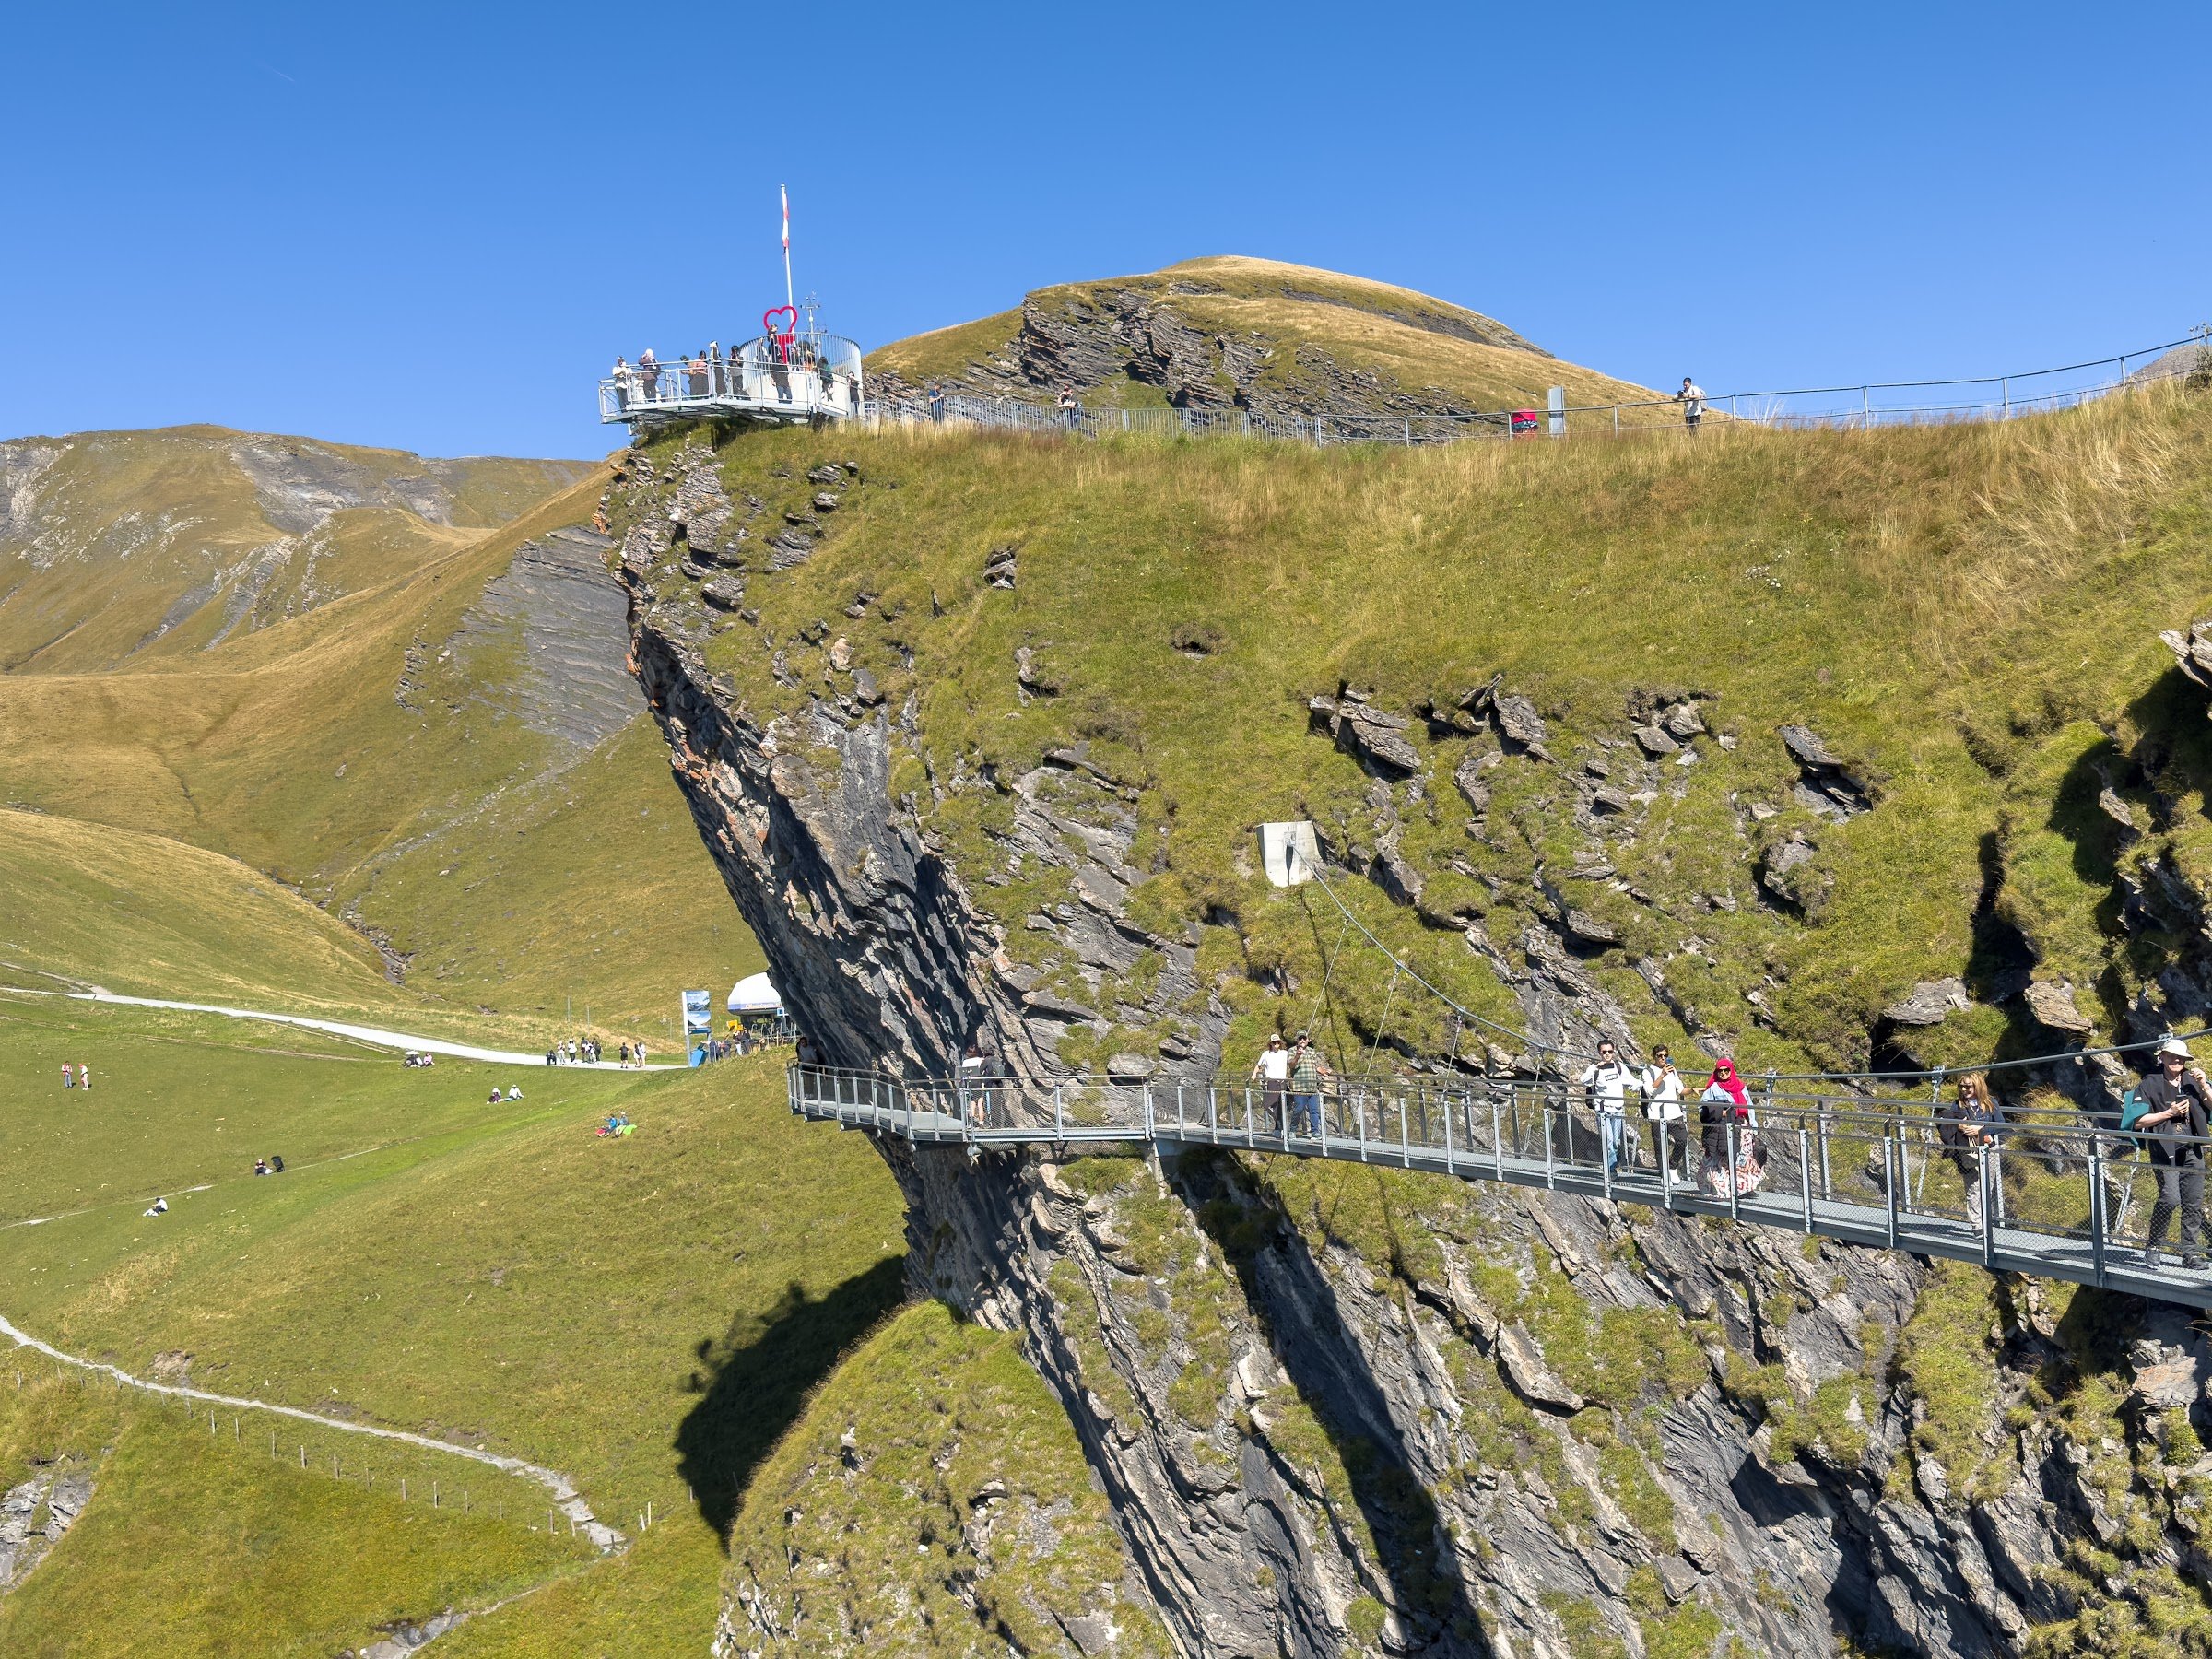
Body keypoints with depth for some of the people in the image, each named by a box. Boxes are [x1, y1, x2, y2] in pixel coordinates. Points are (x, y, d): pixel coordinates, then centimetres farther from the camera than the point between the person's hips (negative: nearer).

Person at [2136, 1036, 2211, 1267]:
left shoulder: (2192, 1081, 11)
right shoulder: (2150, 1084, 1)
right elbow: (2138, 1122, -3)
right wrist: (2169, 1113, -11)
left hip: (2192, 1150, 4)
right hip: (2164, 1150, -4)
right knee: (2170, 1198, -17)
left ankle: (2191, 1253, 13)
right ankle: (2153, 1247, -3)